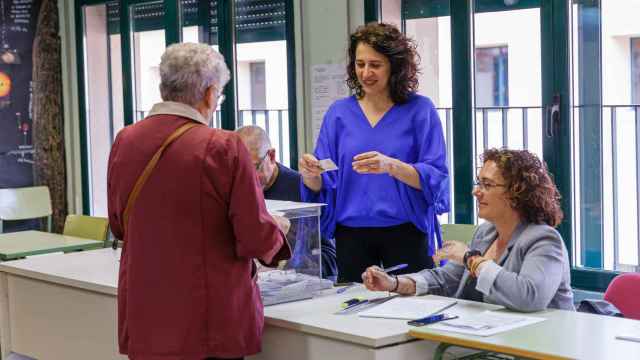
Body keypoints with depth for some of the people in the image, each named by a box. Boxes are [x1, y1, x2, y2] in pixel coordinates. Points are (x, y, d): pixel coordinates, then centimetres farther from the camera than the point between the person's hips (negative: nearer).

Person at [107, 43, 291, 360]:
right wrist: (278, 228, 9)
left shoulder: (124, 141, 0)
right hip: (210, 322, -5)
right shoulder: (224, 147, -15)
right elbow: (257, 240, -12)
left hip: (142, 321, 5)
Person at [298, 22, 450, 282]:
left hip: (406, 234, -2)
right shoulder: (339, 113, 6)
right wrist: (310, 173, -18)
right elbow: (322, 186, 4)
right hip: (352, 235, 3)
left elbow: (436, 179, -10)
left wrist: (391, 166, -26)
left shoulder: (420, 109, -2)